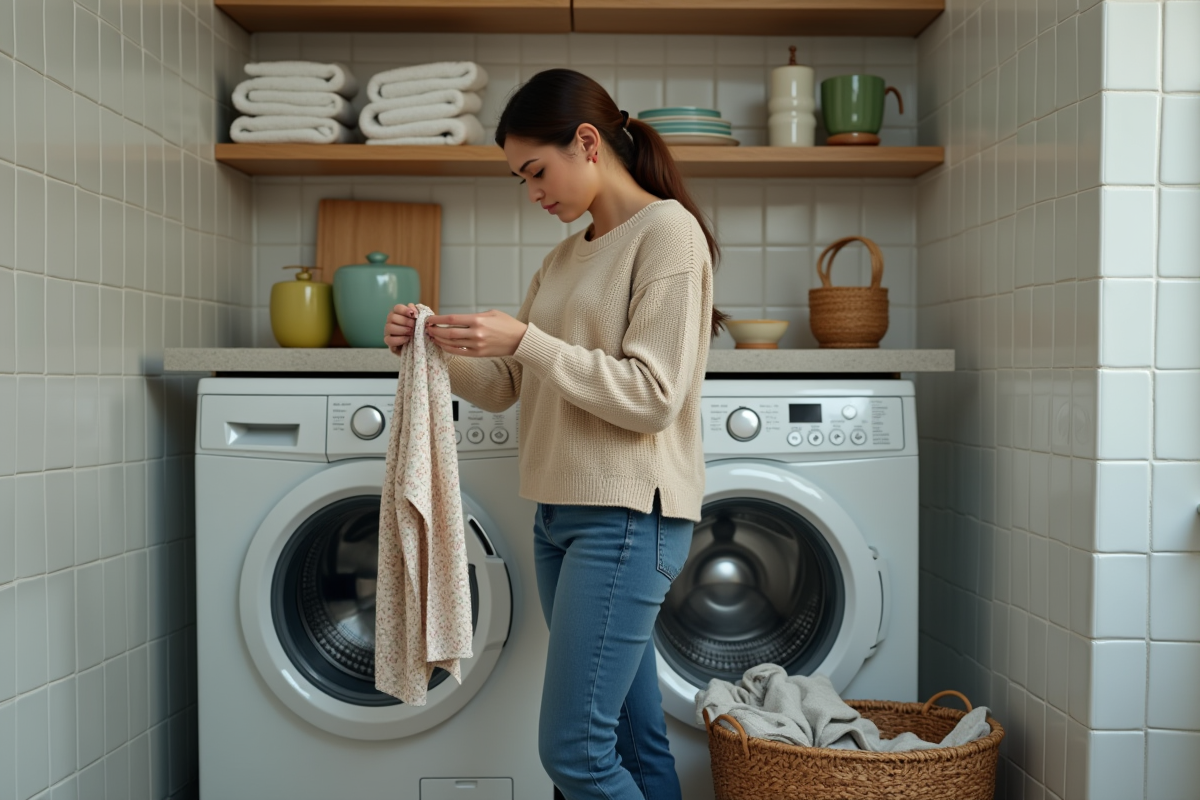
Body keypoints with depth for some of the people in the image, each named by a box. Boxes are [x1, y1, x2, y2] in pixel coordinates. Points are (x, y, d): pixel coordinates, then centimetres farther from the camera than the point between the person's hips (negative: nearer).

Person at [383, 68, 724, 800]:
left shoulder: (667, 230, -8)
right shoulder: (565, 257, 17)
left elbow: (652, 396, -16)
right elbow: (504, 386, 16)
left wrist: (525, 339, -18)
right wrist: (437, 348, -2)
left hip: (628, 515, -8)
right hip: (561, 512, 8)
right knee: (635, 738, 14)